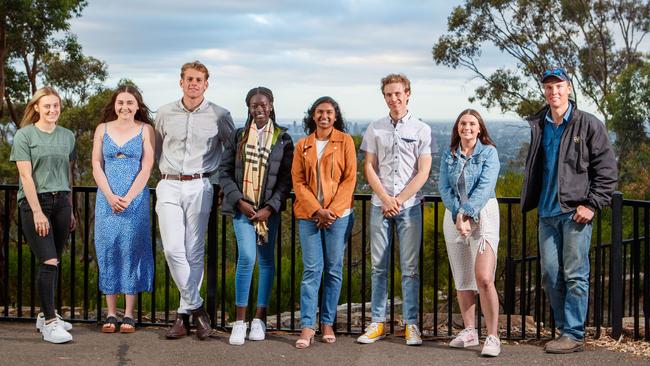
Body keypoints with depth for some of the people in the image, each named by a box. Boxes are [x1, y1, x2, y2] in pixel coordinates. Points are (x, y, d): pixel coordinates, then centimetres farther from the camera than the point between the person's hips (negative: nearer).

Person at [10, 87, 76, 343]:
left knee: (53, 262, 6)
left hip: (61, 202, 5)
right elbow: (26, 176, -7)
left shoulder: (67, 136, 13)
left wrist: (70, 210, 14)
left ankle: (46, 315, 19)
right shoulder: (25, 135, -1)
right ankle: (49, 323, -9)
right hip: (34, 202, -5)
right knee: (49, 262, -12)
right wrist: (37, 212, -13)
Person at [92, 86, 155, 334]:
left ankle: (129, 315, 4)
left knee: (132, 251, -2)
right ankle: (111, 314, 7)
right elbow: (96, 166, 5)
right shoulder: (103, 129, 10)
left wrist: (128, 198, -12)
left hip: (135, 199, -2)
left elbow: (146, 168, -3)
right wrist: (111, 197, -8)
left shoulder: (145, 130, 3)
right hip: (106, 199, 2)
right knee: (108, 251, 1)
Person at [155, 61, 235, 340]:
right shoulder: (165, 113, 7)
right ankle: (197, 308, 1)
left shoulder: (219, 116, 2)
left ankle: (184, 314, 10)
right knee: (173, 249, -11)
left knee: (194, 252, -1)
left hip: (200, 188, -1)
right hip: (169, 187, 1)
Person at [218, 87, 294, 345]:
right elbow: (224, 171, 5)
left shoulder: (283, 139, 3)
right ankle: (240, 321, -8)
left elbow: (286, 178, 0)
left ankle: (259, 318, 16)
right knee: (247, 257, -14)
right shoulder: (238, 136, 7)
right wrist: (239, 200, -7)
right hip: (242, 207, -1)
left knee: (266, 261, 6)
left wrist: (270, 207, -10)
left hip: (269, 209, 1)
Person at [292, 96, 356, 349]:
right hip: (308, 214, 1)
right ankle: (307, 326, -3)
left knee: (334, 269, 3)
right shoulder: (302, 146, 11)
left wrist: (332, 210, -11)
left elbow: (349, 179, -2)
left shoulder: (345, 141, 4)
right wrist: (317, 210, -10)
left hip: (338, 214, -1)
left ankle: (328, 323, 12)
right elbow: (298, 181, 4)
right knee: (311, 269, -3)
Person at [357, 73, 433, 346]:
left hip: (409, 205, -2)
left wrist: (399, 200, -9)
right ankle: (377, 323, 10)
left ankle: (411, 324, 5)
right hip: (380, 204, 2)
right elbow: (369, 168, 6)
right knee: (379, 266, 5)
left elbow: (423, 171, -2)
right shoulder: (375, 129, 9)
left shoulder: (421, 129, 3)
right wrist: (385, 198, -7)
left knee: (410, 267, 0)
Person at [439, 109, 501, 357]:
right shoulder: (448, 155, 9)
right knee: (462, 279, 8)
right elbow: (444, 188, 0)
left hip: (483, 214, -4)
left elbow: (484, 187, -12)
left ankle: (493, 337, -11)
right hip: (454, 216, 4)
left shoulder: (489, 152, -1)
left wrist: (467, 214, -21)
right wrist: (458, 215, -15)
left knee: (484, 278, -14)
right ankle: (469, 331, 18)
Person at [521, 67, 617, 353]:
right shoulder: (538, 126, 13)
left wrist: (592, 204, -11)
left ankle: (574, 335, 1)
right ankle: (564, 330, 19)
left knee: (575, 276, -4)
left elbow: (607, 169, -5)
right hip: (547, 214, 6)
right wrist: (531, 201, 16)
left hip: (575, 212, -6)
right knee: (550, 276, 8)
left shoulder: (589, 125, -3)